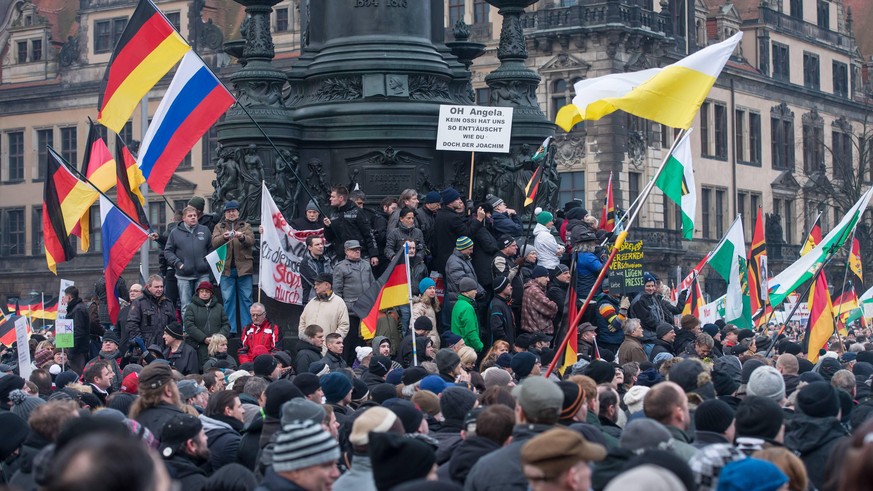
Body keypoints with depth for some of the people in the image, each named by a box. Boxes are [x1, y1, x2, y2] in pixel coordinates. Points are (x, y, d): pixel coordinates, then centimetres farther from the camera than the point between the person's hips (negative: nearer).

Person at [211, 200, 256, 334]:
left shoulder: (245, 226, 11)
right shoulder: (219, 227, 13)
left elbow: (251, 241, -6)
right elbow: (214, 242, -4)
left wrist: (242, 237, -28)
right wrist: (224, 237, -26)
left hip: (243, 267, 0)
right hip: (226, 268, 0)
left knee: (246, 298, 1)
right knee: (228, 299, 2)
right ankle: (230, 329, 7)